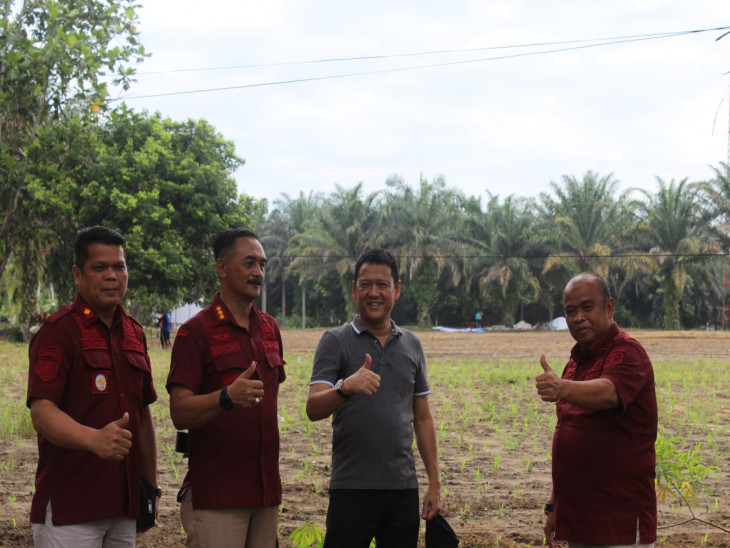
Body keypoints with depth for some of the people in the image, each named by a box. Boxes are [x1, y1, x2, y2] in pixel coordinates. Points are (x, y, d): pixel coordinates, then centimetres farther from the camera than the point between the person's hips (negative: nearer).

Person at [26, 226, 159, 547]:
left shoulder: (134, 334, 15)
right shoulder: (58, 331, -9)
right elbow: (42, 413, -19)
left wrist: (151, 485, 17)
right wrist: (94, 439, -36)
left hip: (123, 504, 7)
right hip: (69, 507, -7)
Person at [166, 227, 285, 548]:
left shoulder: (270, 329, 13)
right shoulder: (196, 331, -7)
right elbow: (179, 413, -15)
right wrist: (227, 397, -33)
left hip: (265, 490, 6)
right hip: (216, 494, -6)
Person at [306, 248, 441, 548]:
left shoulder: (412, 345, 12)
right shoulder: (336, 341, -1)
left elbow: (422, 418, 16)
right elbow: (313, 409, -12)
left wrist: (434, 483, 10)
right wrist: (345, 387, -33)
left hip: (403, 488, 4)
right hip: (352, 487, -4)